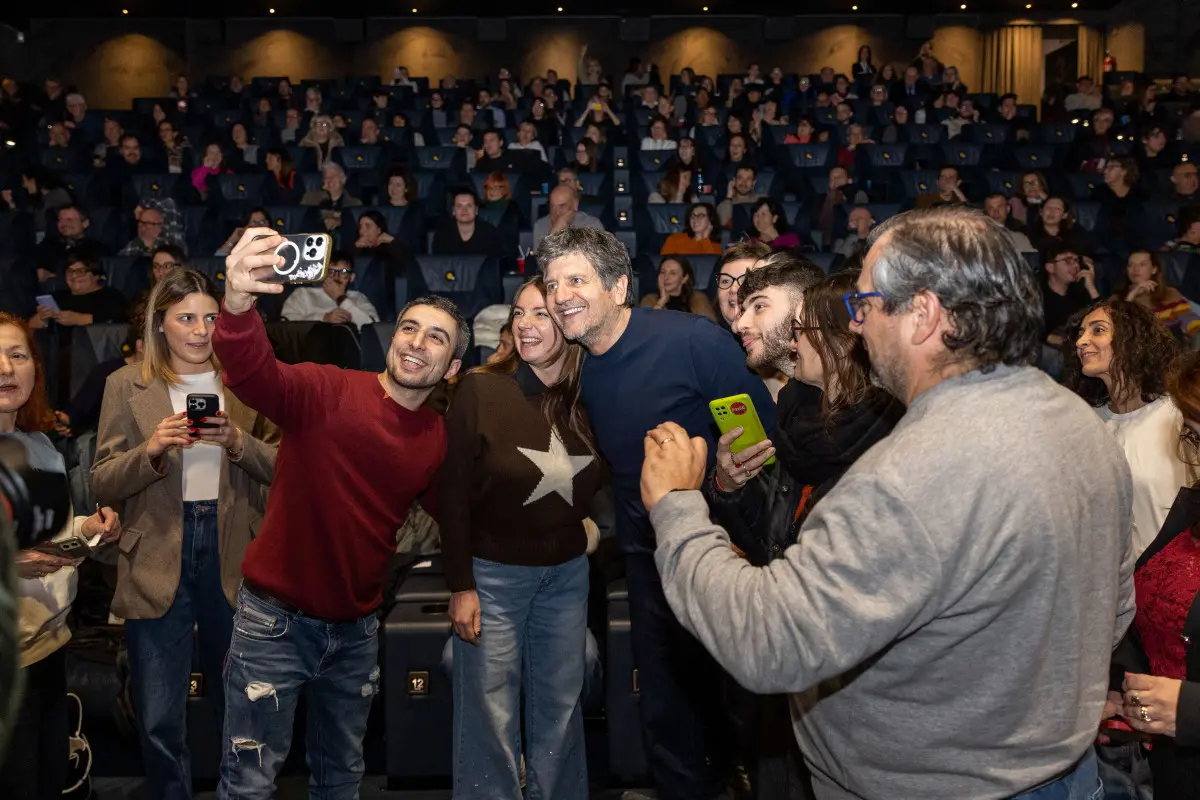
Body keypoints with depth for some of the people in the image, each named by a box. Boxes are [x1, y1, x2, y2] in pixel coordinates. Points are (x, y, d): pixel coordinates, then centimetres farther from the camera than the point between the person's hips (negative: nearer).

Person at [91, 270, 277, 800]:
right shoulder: (127, 385, 4)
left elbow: (282, 468, 3)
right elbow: (103, 485, 2)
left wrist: (238, 442, -15)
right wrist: (151, 451, -17)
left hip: (233, 556, 1)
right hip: (157, 566, -1)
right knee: (159, 722, 3)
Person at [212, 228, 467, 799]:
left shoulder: (439, 439, 0)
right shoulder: (327, 391, -15)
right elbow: (252, 375, -36)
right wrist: (237, 304, -54)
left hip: (357, 628, 5)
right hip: (277, 618, -4)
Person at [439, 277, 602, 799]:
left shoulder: (588, 398, -2)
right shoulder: (480, 389, -12)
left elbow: (592, 487, 9)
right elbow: (453, 494, -10)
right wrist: (460, 585, -11)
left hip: (566, 574, 4)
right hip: (492, 574, -3)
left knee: (561, 709, 15)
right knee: (491, 714, 6)